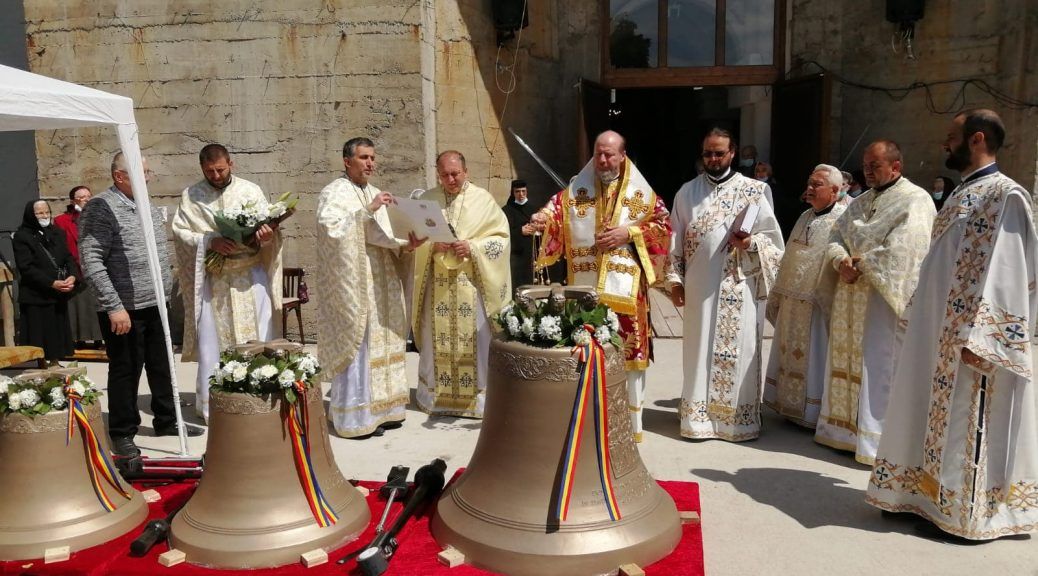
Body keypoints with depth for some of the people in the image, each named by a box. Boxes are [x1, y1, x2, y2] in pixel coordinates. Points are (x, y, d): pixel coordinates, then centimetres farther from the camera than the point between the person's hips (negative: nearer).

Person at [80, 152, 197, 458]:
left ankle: (167, 421, 30)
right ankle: (122, 433, 19)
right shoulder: (100, 208, -12)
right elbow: (91, 262, -17)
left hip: (155, 305, 7)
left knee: (162, 366, 15)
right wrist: (114, 306, -20)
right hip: (123, 309, -7)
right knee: (125, 371, 4)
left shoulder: (150, 208, 12)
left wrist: (165, 291, 17)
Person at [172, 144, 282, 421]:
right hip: (211, 279, 0)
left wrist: (266, 235, -23)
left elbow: (269, 227, 1)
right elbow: (180, 232, -1)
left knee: (257, 338, 1)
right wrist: (210, 242, -18)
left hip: (250, 276, 0)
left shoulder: (251, 191, 3)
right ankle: (212, 406, 14)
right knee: (211, 341, 3)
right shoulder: (191, 196, 5)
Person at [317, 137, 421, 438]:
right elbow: (330, 226, -22)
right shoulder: (334, 193, -4)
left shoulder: (374, 193, 19)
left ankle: (379, 407, 17)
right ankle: (355, 416, 0)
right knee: (357, 345, -7)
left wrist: (403, 245, -2)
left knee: (380, 343, 9)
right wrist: (367, 210, -24)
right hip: (352, 284, -7)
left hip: (379, 283, 8)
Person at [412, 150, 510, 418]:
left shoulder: (482, 198, 0)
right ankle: (436, 394, 19)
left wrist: (472, 247, -16)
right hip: (437, 283, 2)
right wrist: (432, 245, -12)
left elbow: (501, 237, -1)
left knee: (474, 338, 1)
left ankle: (476, 397, 12)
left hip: (471, 282, -2)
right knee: (437, 339, 7)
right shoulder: (427, 199, 7)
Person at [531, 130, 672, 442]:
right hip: (585, 285, 1)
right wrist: (543, 217, -26)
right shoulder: (576, 190, 9)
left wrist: (628, 234, -10)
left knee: (629, 349, 0)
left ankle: (630, 416, 12)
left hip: (626, 287, -1)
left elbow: (663, 225, 3)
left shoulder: (642, 193, 7)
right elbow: (555, 209, -3)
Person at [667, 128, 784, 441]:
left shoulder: (753, 190, 2)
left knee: (738, 351, 2)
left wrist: (750, 243, -15)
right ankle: (699, 415, 14)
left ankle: (738, 417, 12)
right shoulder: (687, 192, 8)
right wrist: (675, 279, 2)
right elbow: (676, 239, 9)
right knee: (700, 348, 5)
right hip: (699, 286, 2)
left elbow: (773, 237, 4)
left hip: (739, 287, -1)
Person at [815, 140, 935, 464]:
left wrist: (862, 263, -12)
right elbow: (837, 236, 11)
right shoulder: (861, 202, 18)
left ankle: (875, 441, -1)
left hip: (885, 295, -7)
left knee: (878, 367, -7)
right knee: (846, 361, 11)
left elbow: (901, 250, -19)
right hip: (851, 294, 8)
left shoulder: (915, 201, -6)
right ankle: (844, 430, 21)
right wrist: (841, 261, -9)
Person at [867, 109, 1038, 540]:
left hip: (971, 337, -9)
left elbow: (1003, 272, -21)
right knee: (943, 418, 15)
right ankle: (935, 496, 26)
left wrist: (977, 337, -24)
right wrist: (924, 321, 19)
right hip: (939, 331, 9)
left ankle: (966, 514, 12)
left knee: (969, 424, 1)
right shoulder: (962, 195, 15)